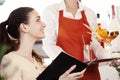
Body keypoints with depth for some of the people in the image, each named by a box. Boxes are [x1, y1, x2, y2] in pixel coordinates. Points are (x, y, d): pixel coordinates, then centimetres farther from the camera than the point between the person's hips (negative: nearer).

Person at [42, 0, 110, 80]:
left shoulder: (89, 13, 6)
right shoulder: (50, 11, -3)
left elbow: (95, 44, 9)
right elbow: (48, 45, -9)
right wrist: (70, 63, -24)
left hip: (90, 70, 3)